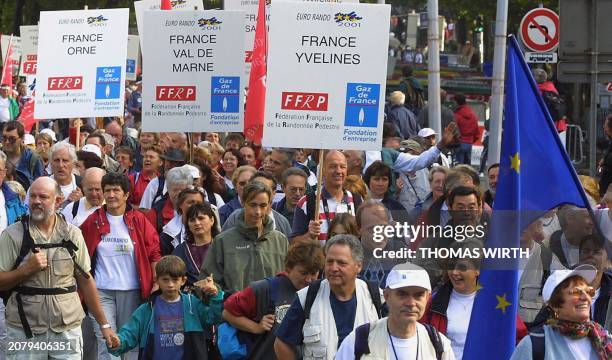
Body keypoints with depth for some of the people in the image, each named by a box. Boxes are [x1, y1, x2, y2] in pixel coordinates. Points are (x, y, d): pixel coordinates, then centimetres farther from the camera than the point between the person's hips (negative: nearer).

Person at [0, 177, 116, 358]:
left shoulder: (72, 234, 5)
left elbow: (86, 281, 9)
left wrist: (104, 324, 8)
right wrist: (27, 269, -17)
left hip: (68, 329, 2)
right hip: (24, 332, -2)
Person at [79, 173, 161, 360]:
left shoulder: (138, 220, 1)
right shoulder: (94, 220, 2)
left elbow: (154, 253, 2)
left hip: (132, 291, 0)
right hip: (102, 290, 0)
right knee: (106, 341, -6)